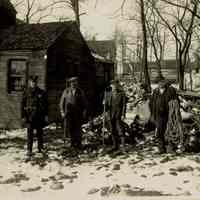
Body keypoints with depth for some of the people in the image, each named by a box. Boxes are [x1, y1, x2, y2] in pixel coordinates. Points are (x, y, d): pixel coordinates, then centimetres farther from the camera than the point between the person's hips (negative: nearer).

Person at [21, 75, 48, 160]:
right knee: (30, 134, -1)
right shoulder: (26, 92, 2)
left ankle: (40, 148, 23)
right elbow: (23, 105, 3)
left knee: (40, 133, 10)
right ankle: (29, 151, 5)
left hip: (39, 116, 2)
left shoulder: (41, 92, 5)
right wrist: (23, 116, -2)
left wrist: (46, 115, 3)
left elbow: (45, 104, 7)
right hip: (30, 116, -2)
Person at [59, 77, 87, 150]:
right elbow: (61, 103, 11)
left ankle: (78, 144, 2)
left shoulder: (81, 92, 7)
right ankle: (73, 142, 17)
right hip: (68, 113, 1)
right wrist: (62, 112, 3)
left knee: (77, 128, -5)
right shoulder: (66, 91, 8)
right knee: (70, 129, 3)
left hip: (78, 114, -1)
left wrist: (84, 112, 1)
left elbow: (85, 103, 11)